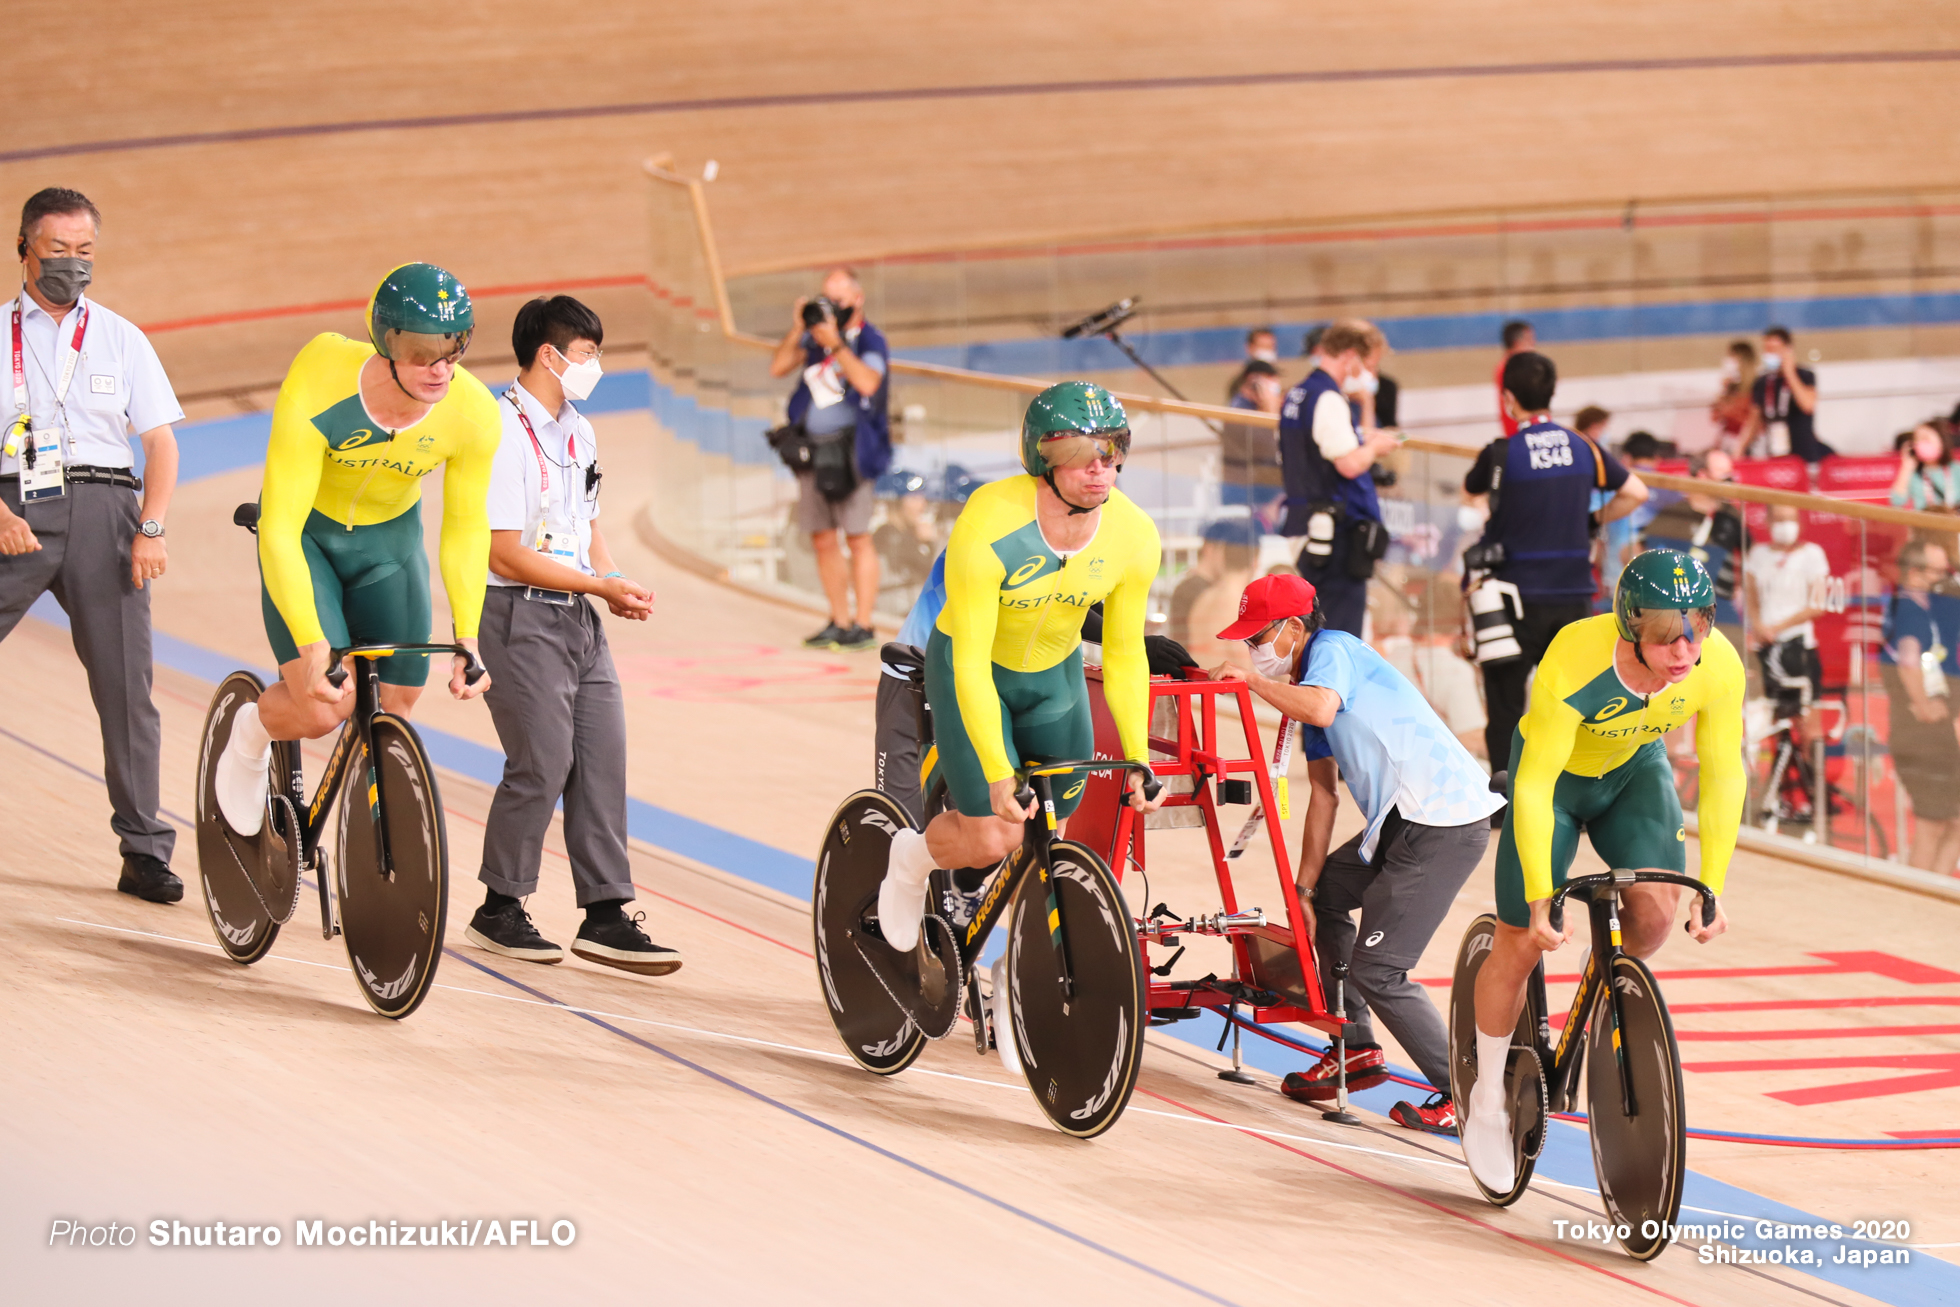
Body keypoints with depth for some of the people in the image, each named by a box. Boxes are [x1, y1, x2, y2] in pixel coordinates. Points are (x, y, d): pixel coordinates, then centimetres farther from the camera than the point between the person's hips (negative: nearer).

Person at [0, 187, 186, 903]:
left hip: (101, 507, 1)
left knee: (125, 684, -2)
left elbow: (161, 440, 10)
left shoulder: (121, 338, 15)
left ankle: (145, 852, 2)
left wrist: (150, 530, -4)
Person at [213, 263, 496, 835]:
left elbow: (466, 530, -10)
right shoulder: (315, 392, -36)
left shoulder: (474, 415, -26)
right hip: (306, 536, -3)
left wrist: (468, 639, -18)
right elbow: (280, 531, -34)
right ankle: (251, 731, 17)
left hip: (390, 541, 3)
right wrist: (312, 645, -41)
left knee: (392, 714, -2)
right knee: (323, 708, -18)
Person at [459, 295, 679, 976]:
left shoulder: (578, 433, 15)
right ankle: (499, 909, 6)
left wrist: (620, 585, 3)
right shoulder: (502, 434, -14)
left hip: (579, 616, 8)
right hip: (522, 618, -8)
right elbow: (507, 555, -18)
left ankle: (606, 916, 6)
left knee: (603, 759, 3)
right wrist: (599, 586, -14)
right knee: (543, 762, -9)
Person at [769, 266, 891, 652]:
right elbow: (778, 368, 7)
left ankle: (864, 625, -6)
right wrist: (797, 329, -4)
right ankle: (839, 622, 16)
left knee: (857, 536, -8)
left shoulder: (870, 341, -4)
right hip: (813, 446, 6)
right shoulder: (816, 335, 12)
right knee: (822, 537, 8)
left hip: (850, 448, -6)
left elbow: (868, 382, -21)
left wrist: (835, 344, -20)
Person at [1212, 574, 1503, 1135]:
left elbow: (1322, 710, -29)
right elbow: (1323, 795, 20)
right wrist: (1303, 889, 16)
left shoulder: (1333, 649, -6)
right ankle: (1357, 1050, 31)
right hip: (1404, 819, 11)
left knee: (1376, 970, -12)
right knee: (1324, 896, 26)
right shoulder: (1307, 686, 22)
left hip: (1445, 825, -11)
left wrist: (1252, 680, -15)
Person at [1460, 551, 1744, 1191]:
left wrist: (1712, 889, -17)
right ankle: (1486, 1103, 15)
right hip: (1556, 776, -3)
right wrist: (1540, 896, -38)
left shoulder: (1718, 667, -29)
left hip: (1634, 773, 3)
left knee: (1657, 909, -22)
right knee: (1522, 940, -5)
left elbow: (1723, 777, -16)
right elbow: (1533, 787, -34)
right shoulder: (1575, 661, -40)